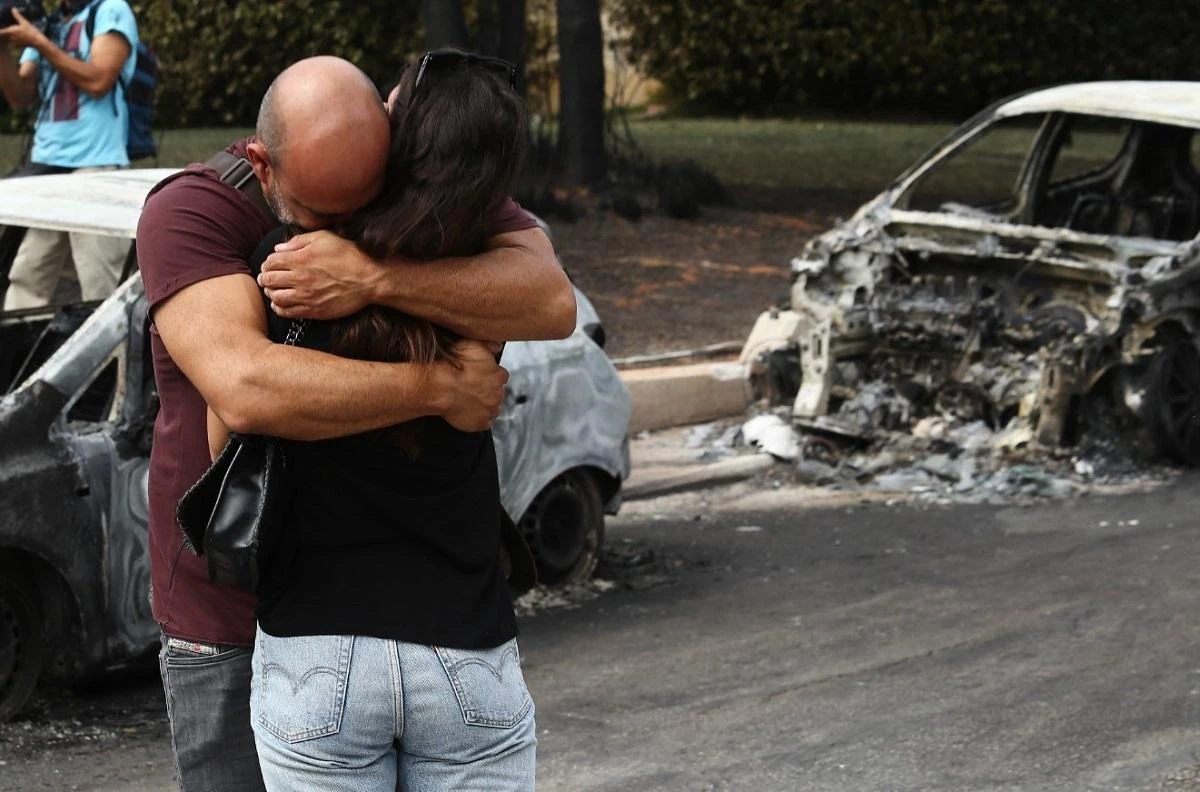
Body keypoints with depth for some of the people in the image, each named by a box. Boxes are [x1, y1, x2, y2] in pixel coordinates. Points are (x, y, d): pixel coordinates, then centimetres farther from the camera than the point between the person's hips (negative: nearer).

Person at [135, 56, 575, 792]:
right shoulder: (190, 211, -15)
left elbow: (551, 302, -22)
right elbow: (245, 389, -31)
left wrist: (377, 277, -34)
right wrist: (440, 388, -26)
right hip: (235, 623, -3)